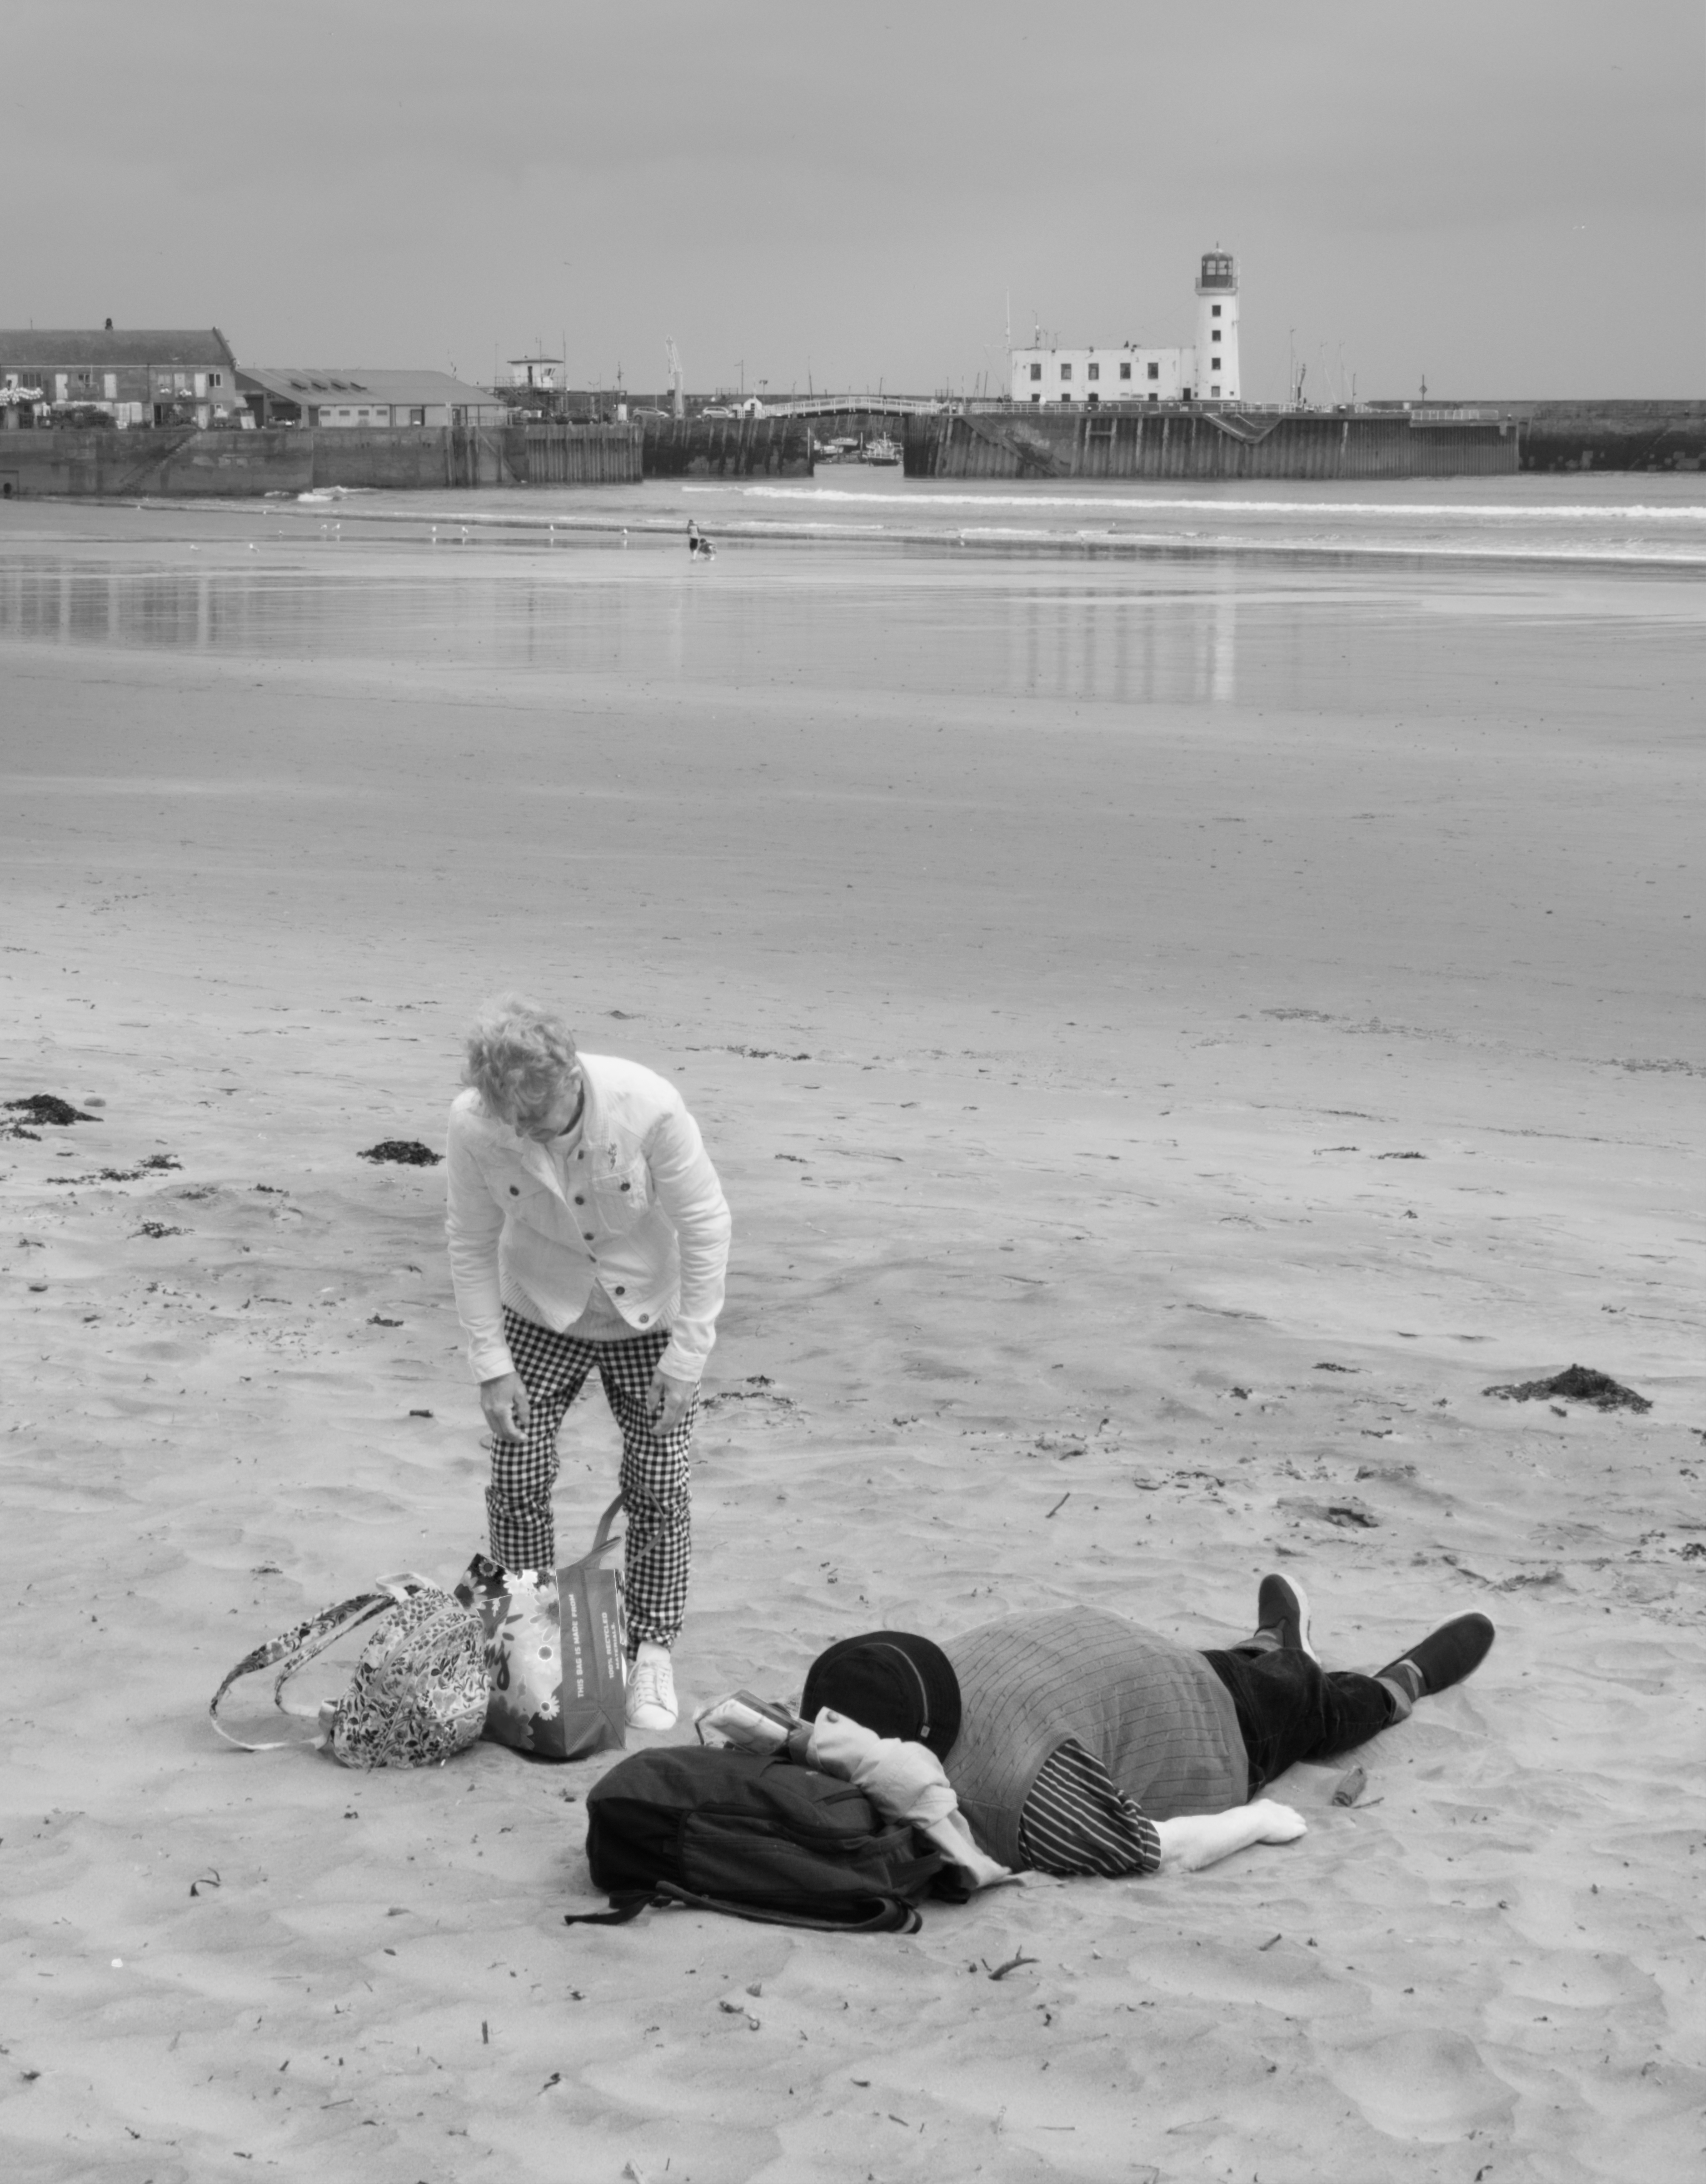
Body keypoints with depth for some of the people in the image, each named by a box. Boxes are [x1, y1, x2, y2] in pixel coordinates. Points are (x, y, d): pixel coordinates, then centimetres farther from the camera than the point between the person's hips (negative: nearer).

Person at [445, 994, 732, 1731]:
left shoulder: (647, 1106, -31)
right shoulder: (474, 1124, -25)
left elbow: (705, 1226, -19)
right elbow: (470, 1243, -10)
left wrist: (686, 1357, -18)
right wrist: (491, 1364, -13)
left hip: (648, 1318, -1)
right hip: (539, 1316, 1)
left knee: (658, 1489, 0)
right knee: (517, 1483, -2)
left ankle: (651, 1652, 17)